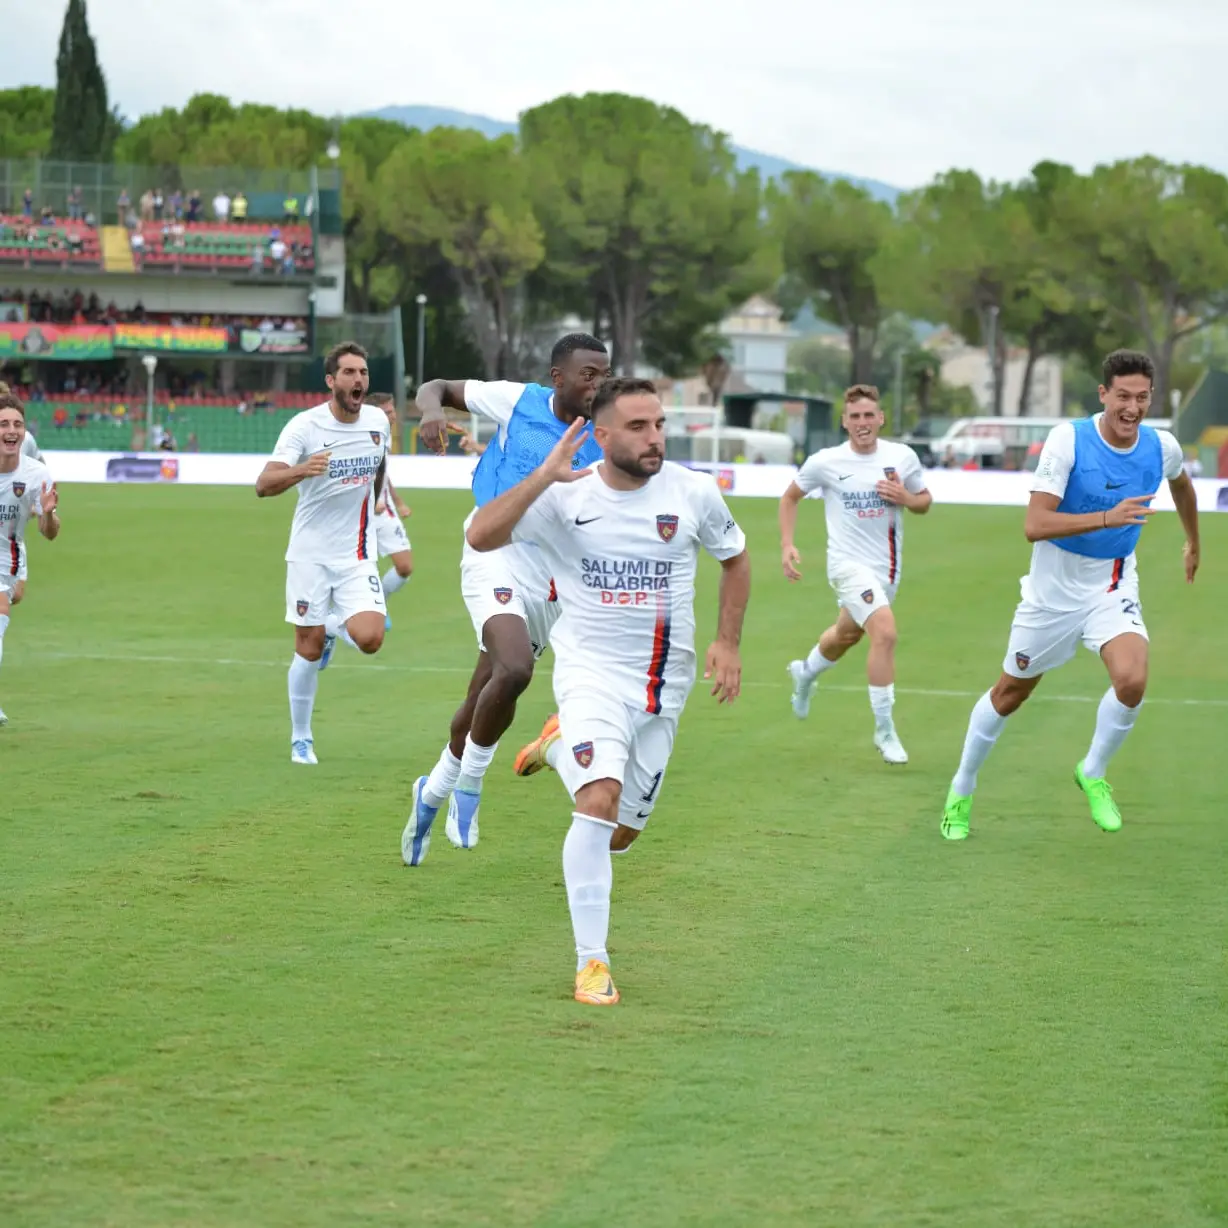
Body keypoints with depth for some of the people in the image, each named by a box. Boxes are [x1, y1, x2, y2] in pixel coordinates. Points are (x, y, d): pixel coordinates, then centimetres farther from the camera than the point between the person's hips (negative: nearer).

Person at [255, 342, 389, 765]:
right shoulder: (304, 426, -14)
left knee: (369, 638, -16)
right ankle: (300, 740, 19)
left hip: (358, 555, 3)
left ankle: (333, 628, 21)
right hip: (311, 552, -3)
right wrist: (302, 470, -42)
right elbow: (263, 485, -24)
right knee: (308, 648, 2)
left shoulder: (378, 421, -1)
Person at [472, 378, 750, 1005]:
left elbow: (735, 558, 15)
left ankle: (560, 746, 42)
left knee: (620, 834, 11)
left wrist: (727, 642, 5)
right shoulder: (565, 496, -10)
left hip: (664, 686, 4)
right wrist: (543, 477, -28)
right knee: (599, 803, -25)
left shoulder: (694, 492, -4)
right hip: (592, 675, -4)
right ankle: (591, 962, -15)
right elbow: (480, 536, -23)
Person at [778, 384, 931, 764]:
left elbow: (925, 501, 9)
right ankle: (885, 731, -14)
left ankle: (805, 674, 58)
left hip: (887, 566, 5)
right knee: (885, 632, -24)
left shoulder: (903, 457, -5)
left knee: (846, 634, 24)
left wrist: (906, 498, -14)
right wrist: (787, 545, -4)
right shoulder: (825, 462, -10)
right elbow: (791, 497, 6)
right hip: (849, 562, -5)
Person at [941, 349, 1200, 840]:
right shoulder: (1068, 439, -21)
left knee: (1132, 679, -24)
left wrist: (1193, 543, 33)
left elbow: (1181, 485, 19)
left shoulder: (1162, 447, -8)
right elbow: (1034, 525, -28)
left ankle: (1093, 773, 3)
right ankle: (962, 790, 34)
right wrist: (1106, 518, -38)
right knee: (1011, 691, 12)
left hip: (1113, 588, 2)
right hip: (1054, 590, -2)